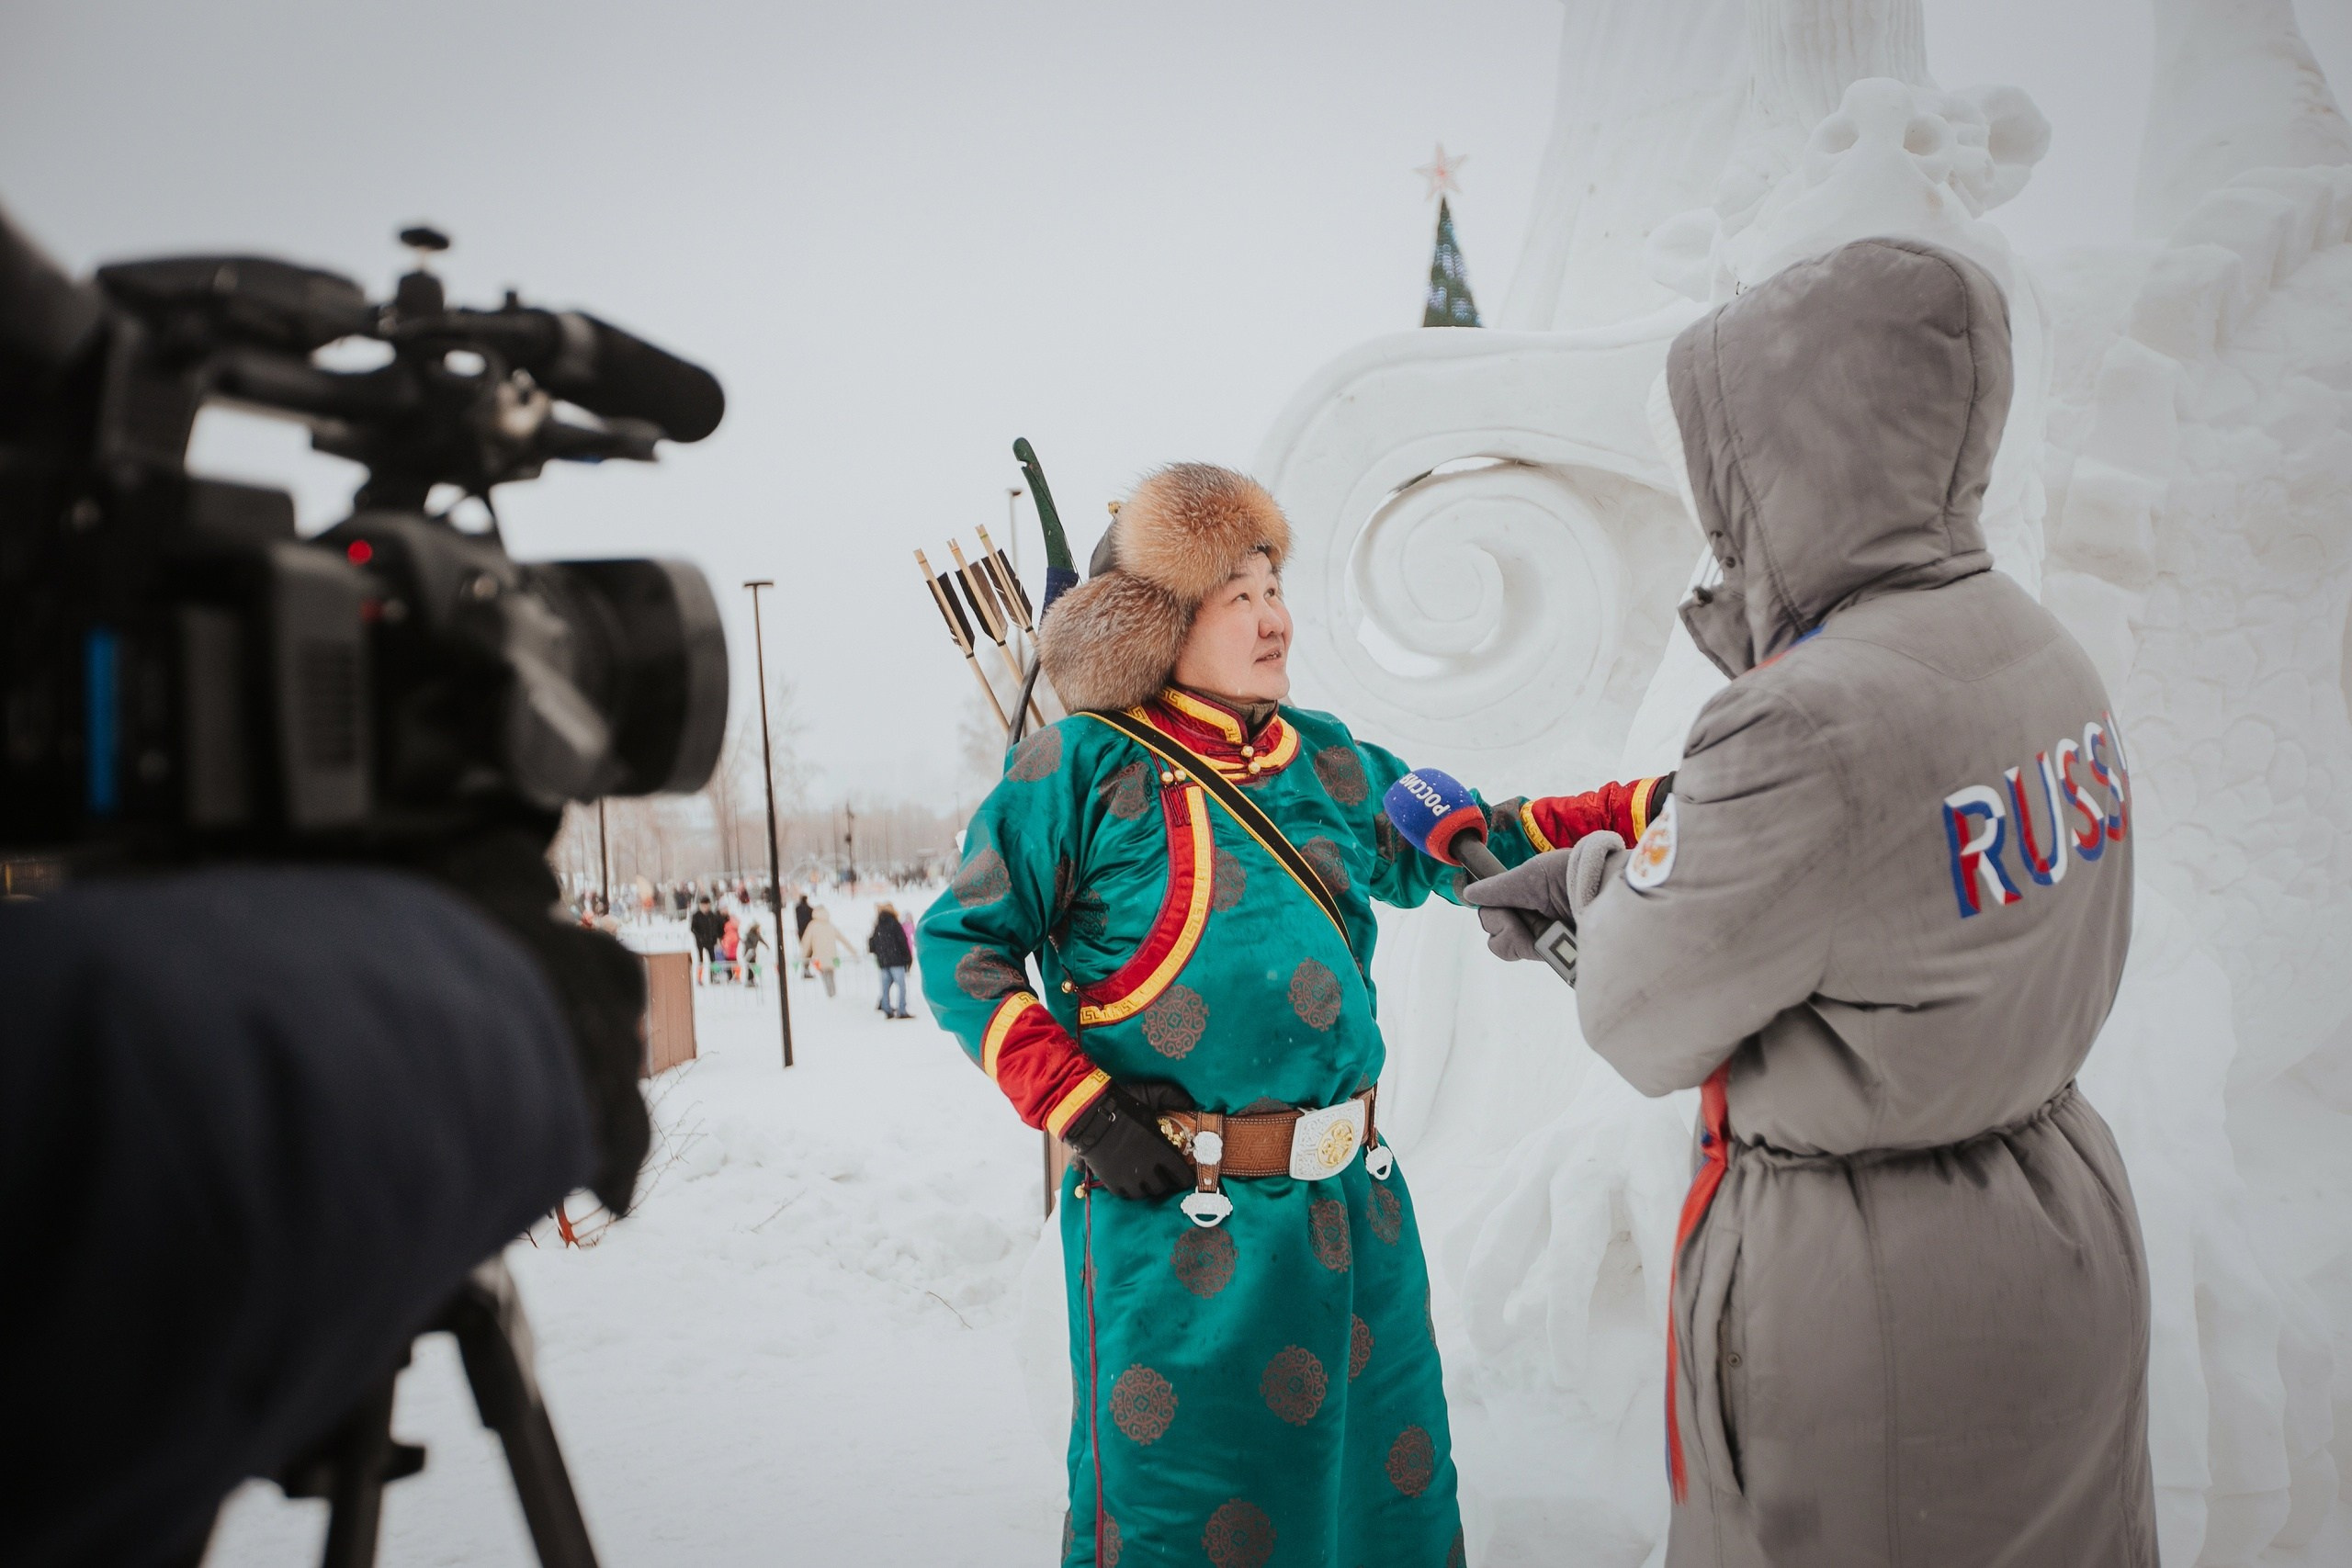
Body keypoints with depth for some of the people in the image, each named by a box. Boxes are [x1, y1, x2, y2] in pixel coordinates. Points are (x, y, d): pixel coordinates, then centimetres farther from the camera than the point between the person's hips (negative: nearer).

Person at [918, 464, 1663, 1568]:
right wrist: (1079, 1106, -13)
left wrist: (1646, 806, 6)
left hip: (1353, 1206, 6)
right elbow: (961, 945, -5)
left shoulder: (1326, 759, 8)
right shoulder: (1082, 764, -7)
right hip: (1172, 1215, -5)